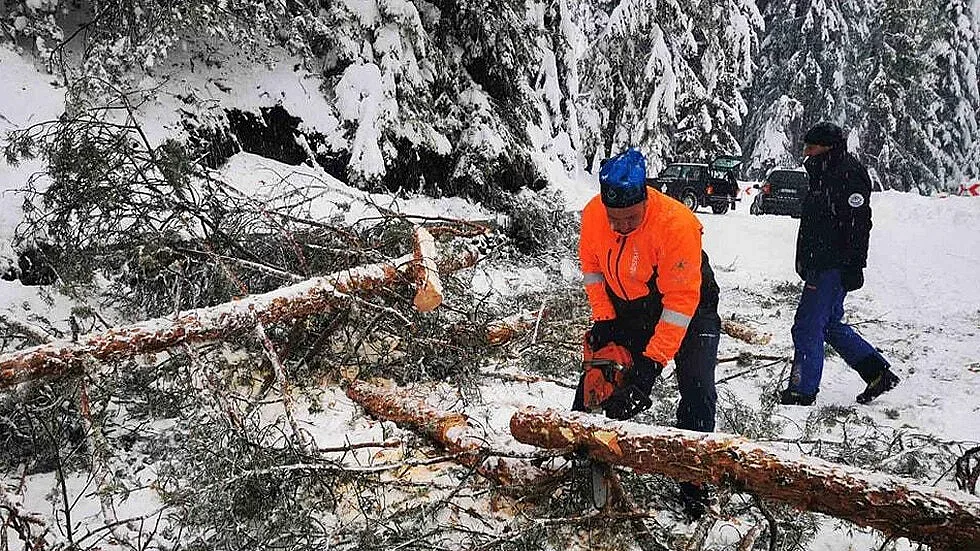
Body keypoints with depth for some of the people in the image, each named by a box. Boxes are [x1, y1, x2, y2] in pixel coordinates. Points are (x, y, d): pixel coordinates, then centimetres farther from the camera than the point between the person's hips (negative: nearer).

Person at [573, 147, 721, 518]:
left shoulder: (676, 224, -36)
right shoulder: (592, 214, -19)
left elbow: (680, 301, -33)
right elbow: (592, 267, 0)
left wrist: (653, 361, -33)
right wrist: (603, 319, -8)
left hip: (687, 307, -5)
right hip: (628, 307, 5)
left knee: (697, 390, -15)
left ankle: (693, 485, -4)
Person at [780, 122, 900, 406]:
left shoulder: (849, 174, -13)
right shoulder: (825, 175, 17)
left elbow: (858, 224, -19)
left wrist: (853, 267, -22)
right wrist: (805, 262, 24)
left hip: (833, 268, -11)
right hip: (821, 266, 11)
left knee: (807, 327, -5)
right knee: (830, 325, 17)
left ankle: (802, 391, 4)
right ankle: (878, 373, 25)